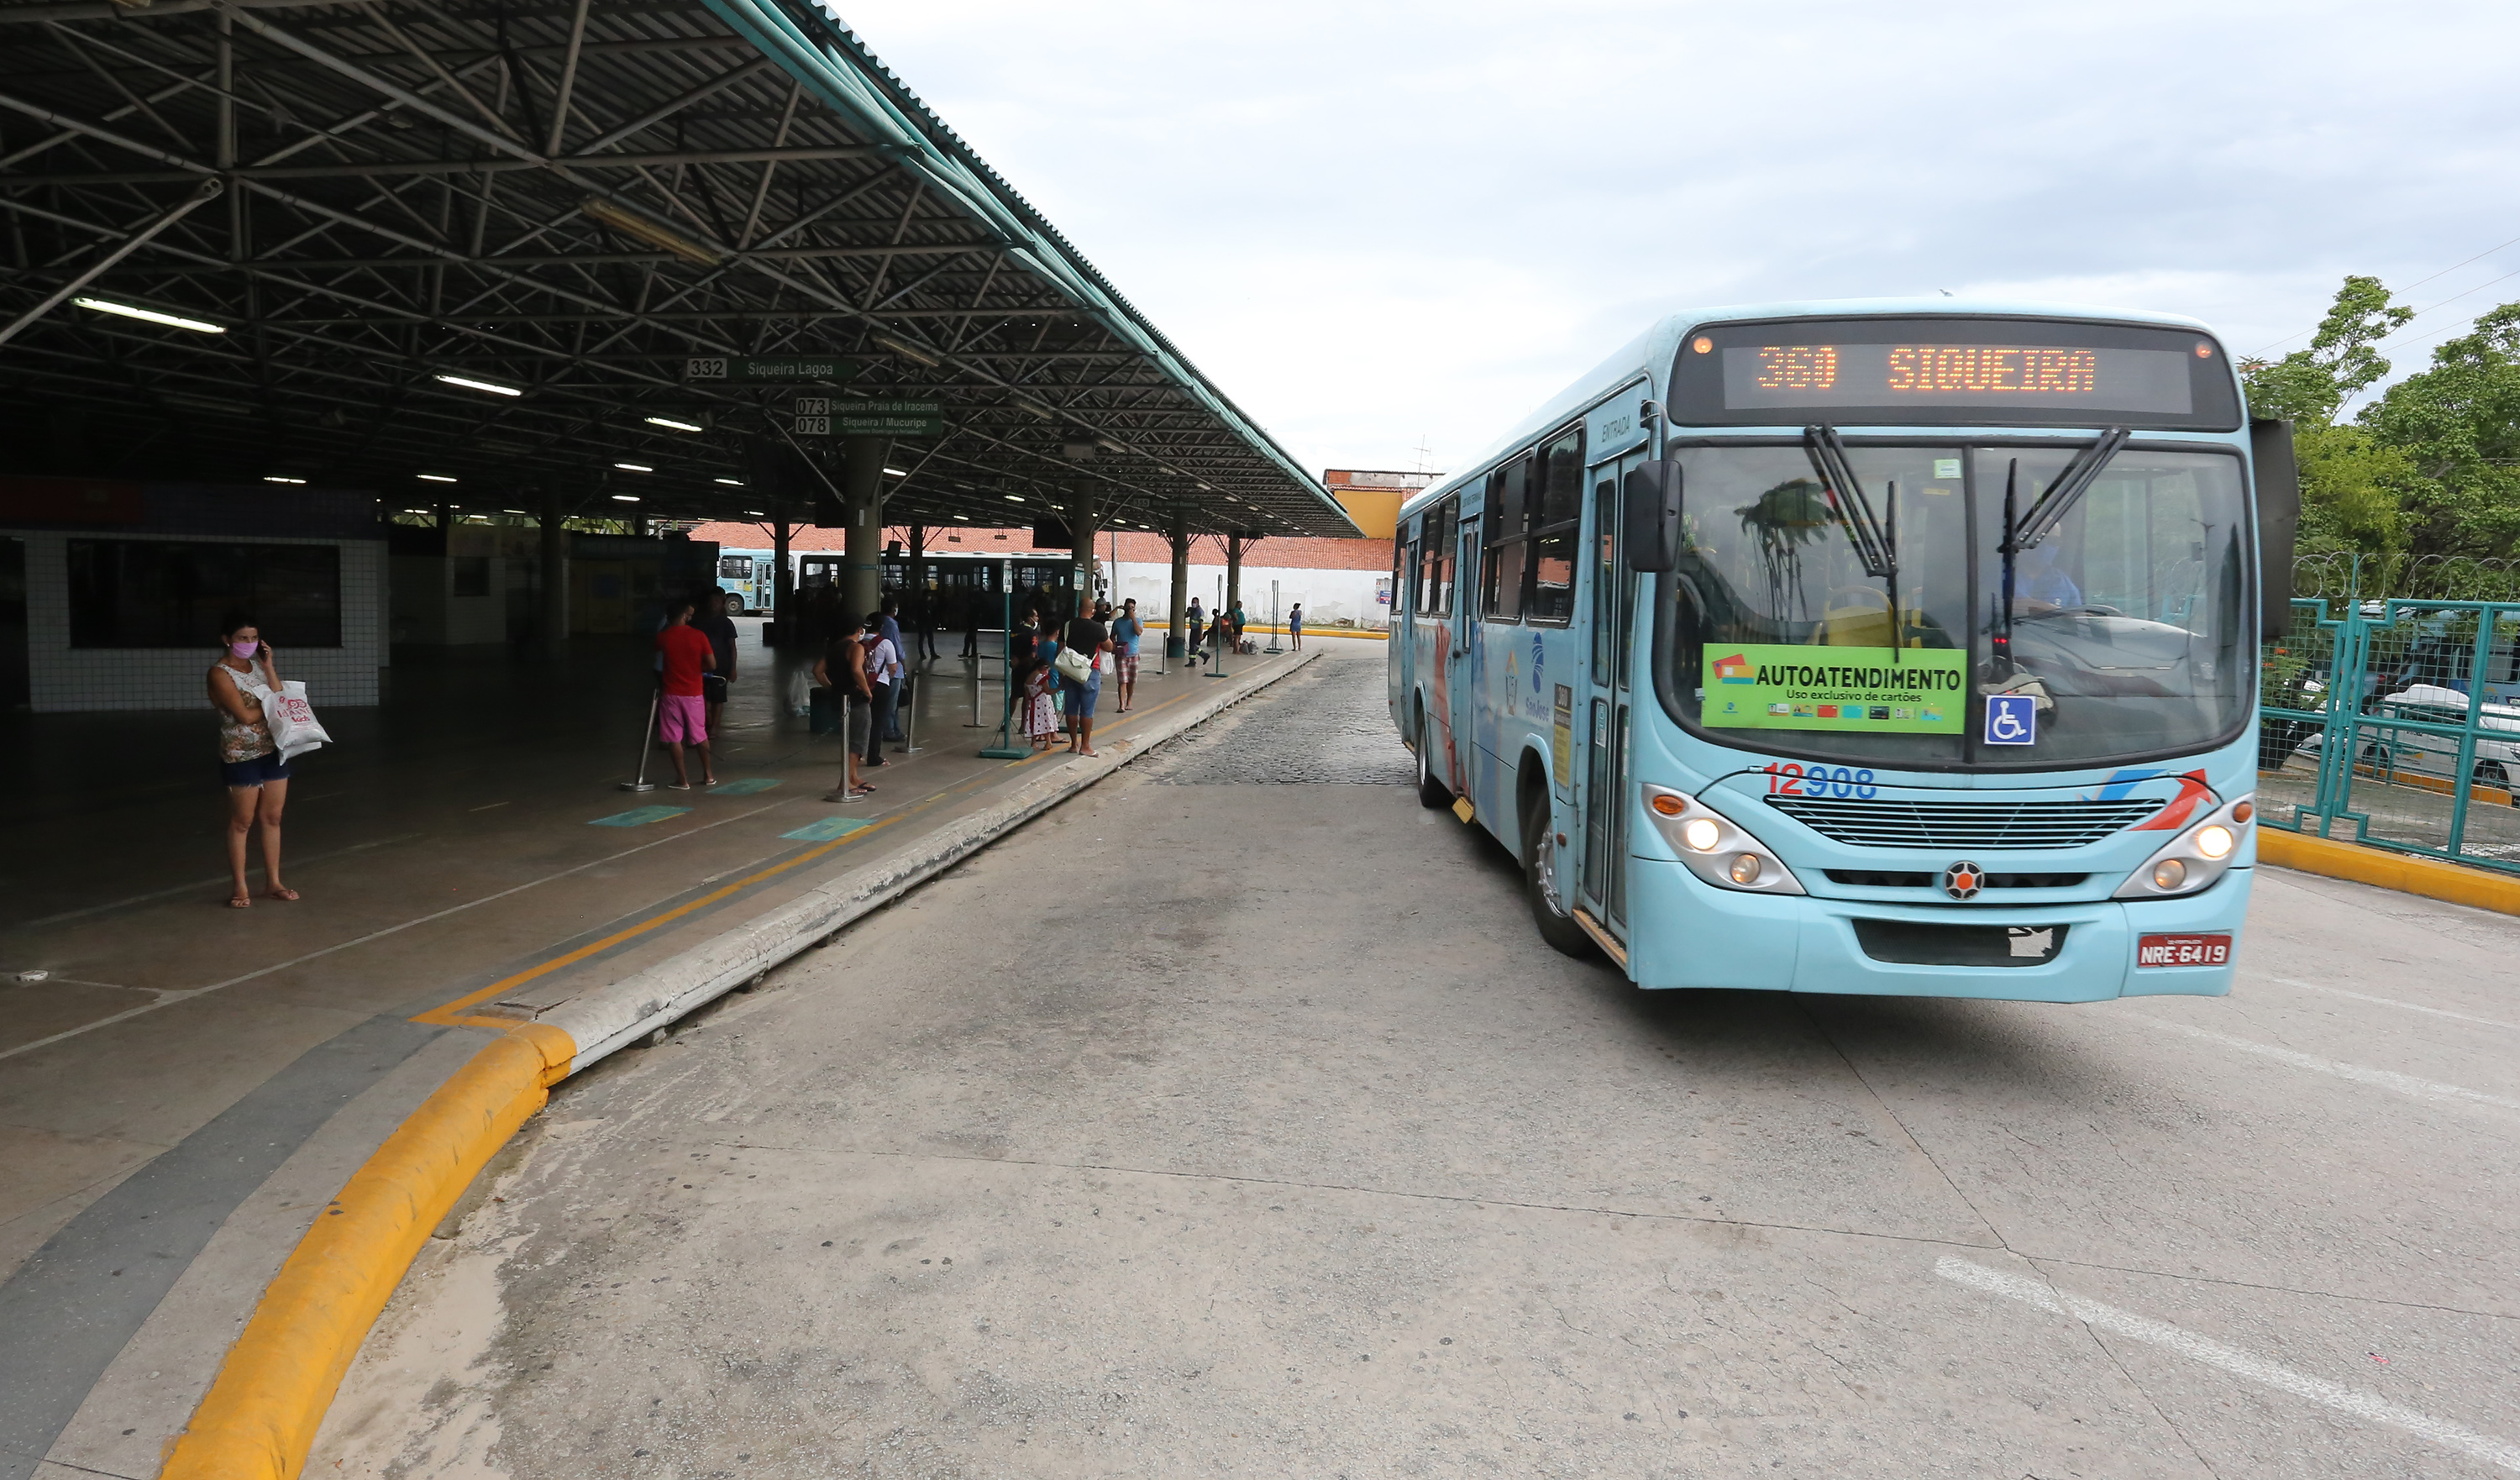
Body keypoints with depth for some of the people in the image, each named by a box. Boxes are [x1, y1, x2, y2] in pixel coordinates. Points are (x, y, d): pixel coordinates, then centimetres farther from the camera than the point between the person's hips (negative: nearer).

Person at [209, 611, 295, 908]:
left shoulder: (257, 663, 8)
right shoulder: (220, 673, -12)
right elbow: (245, 715, -18)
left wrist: (269, 667, -7)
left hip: (273, 750, 6)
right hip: (241, 757, -6)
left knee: (272, 818, 10)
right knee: (242, 822, 2)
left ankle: (273, 882, 19)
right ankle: (240, 888, 10)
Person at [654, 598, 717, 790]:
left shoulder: (662, 637, -6)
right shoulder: (698, 635, -9)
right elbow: (712, 664, -8)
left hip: (671, 693, -1)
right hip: (694, 692, 1)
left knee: (674, 738, 5)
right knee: (700, 734, 16)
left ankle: (683, 780, 4)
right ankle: (709, 774, 22)